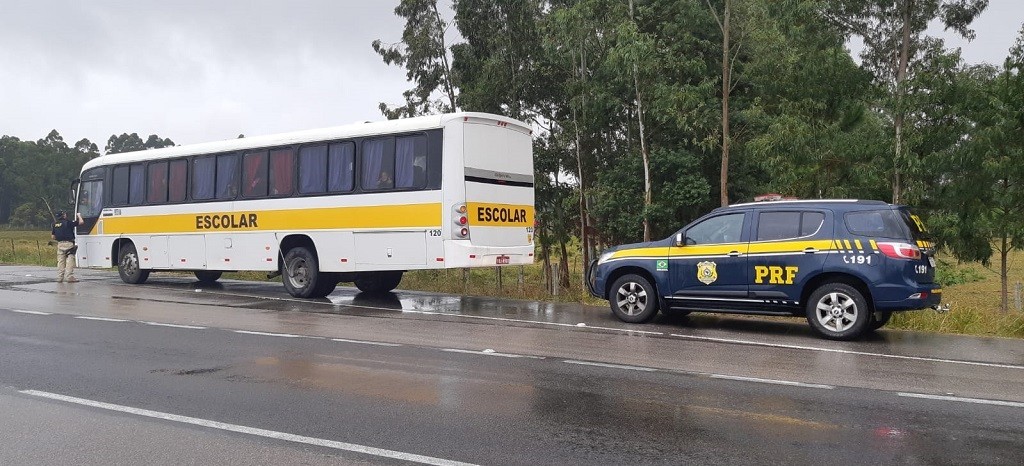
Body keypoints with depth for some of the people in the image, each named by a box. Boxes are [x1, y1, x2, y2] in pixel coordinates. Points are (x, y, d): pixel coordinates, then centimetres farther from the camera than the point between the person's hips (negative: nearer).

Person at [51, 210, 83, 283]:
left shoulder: (55, 224, 12)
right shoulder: (68, 223, -6)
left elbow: (53, 236, 14)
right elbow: (81, 222, -7)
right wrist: (79, 215, 12)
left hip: (60, 244, 6)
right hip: (68, 243, -6)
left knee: (60, 261, 10)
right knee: (70, 261, -5)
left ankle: (59, 278, 12)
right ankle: (69, 277, -10)